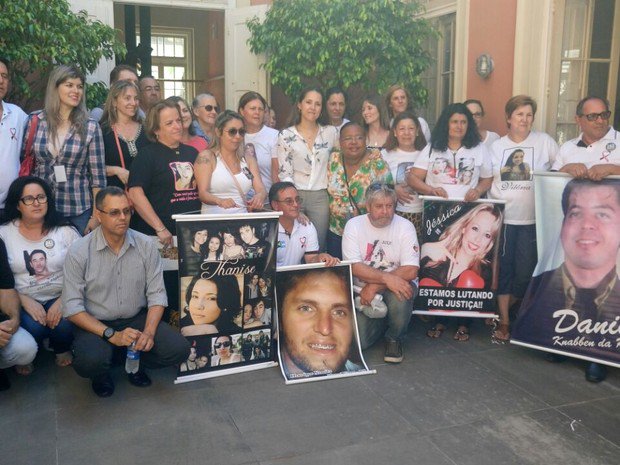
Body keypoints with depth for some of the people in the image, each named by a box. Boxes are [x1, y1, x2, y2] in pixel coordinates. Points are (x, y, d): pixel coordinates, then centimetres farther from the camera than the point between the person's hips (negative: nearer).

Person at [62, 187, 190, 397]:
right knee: (89, 362, -34)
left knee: (179, 349, -19)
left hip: (137, 318, 3)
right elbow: (72, 307, -12)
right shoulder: (78, 252, -12)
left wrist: (149, 331, -18)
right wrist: (111, 335, -22)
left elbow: (156, 294, -2)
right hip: (96, 324, -2)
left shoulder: (146, 245, -4)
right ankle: (101, 373, 7)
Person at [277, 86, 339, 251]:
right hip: (295, 196, -1)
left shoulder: (331, 132, 6)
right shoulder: (286, 136, 1)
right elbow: (285, 174, -2)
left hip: (320, 197, 1)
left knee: (318, 248, 3)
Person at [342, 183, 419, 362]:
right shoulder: (354, 225, -6)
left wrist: (375, 286, -21)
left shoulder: (405, 226, -9)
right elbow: (354, 267, -16)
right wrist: (386, 277, -30)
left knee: (399, 296, -36)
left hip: (396, 285, -1)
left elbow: (411, 271, -17)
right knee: (358, 341, -15)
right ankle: (381, 322, 21)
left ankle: (394, 338, -4)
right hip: (364, 291, 1)